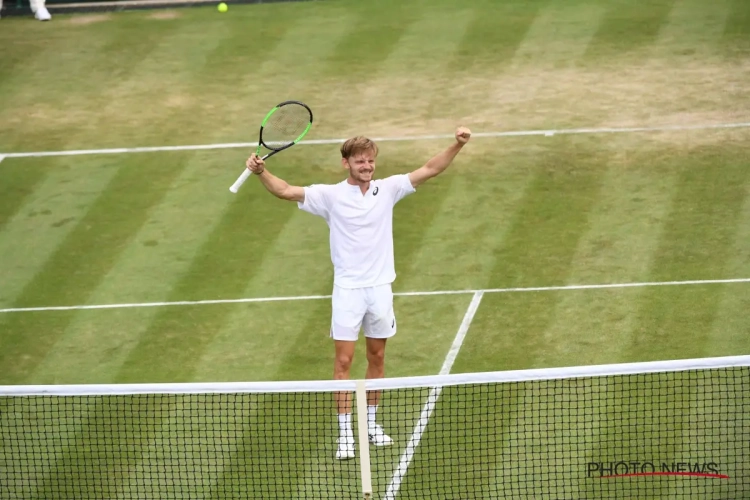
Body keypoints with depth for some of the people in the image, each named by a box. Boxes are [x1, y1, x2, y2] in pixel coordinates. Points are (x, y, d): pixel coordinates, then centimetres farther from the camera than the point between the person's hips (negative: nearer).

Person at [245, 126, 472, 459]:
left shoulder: (387, 189, 3)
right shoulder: (330, 195, -4)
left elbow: (429, 169, 2)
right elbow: (286, 191, -11)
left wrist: (457, 145, -10)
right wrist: (261, 173, -29)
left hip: (380, 287, 3)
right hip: (347, 290, -3)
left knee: (376, 357, 12)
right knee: (343, 361, -4)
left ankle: (371, 423, 27)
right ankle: (345, 434, 0)